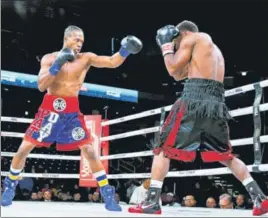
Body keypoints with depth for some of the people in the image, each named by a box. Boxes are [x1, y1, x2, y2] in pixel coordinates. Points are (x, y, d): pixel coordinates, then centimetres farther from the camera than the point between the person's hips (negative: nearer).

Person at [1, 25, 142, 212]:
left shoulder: (86, 58, 1)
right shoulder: (49, 58, 1)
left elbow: (112, 62, -7)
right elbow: (41, 86, -9)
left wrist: (125, 50, -25)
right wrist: (56, 65, -21)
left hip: (72, 111, 0)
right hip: (50, 108, 0)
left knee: (89, 150, -7)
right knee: (25, 148, 2)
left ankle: (108, 196, 0)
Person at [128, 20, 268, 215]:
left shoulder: (192, 38, 7)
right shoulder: (215, 50, 31)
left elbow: (173, 69, 4)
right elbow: (179, 75, 31)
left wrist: (166, 46, 18)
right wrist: (172, 48, 28)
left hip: (195, 100, -7)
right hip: (216, 105, 8)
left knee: (163, 148, 1)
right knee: (225, 155, 18)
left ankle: (152, 202, -3)